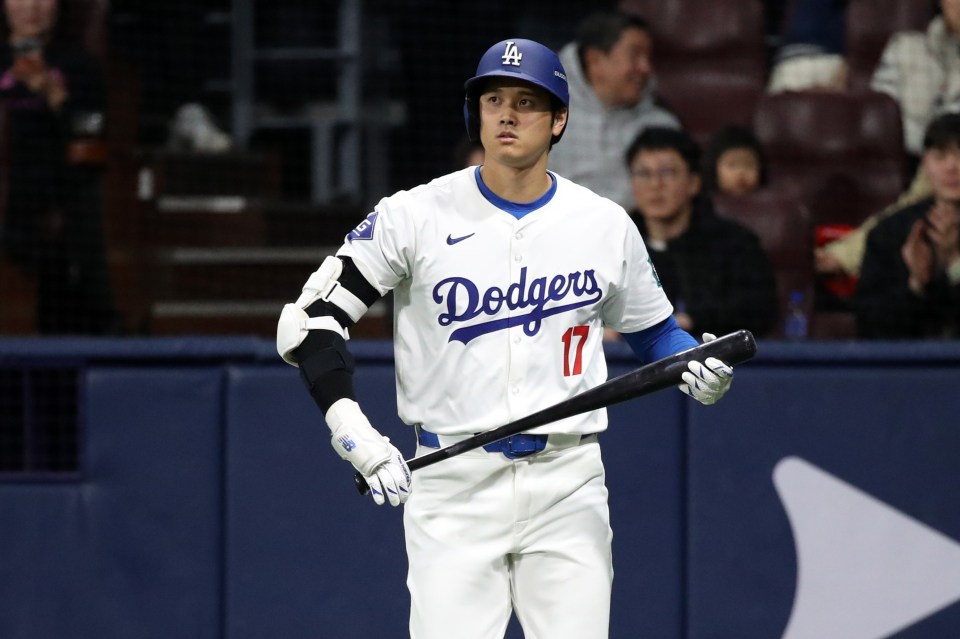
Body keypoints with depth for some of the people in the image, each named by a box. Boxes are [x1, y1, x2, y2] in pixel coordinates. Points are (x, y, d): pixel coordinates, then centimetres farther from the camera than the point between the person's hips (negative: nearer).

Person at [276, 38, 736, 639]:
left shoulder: (605, 224, 5)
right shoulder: (416, 215, -2)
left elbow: (654, 329, 18)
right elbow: (311, 318, -2)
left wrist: (698, 369, -5)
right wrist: (351, 428, -16)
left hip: (568, 483, 2)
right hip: (452, 482, -2)